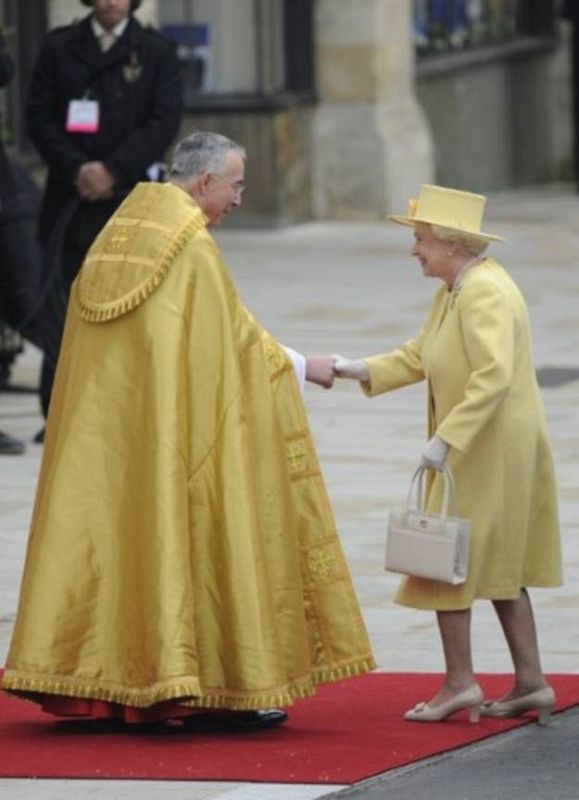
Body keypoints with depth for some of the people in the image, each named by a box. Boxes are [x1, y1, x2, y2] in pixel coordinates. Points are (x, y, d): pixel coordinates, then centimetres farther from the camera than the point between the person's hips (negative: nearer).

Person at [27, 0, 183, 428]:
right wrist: (76, 169, -11)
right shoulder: (59, 48, 8)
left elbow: (165, 121, -3)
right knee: (61, 310, -2)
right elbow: (40, 117, 3)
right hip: (70, 200, 1)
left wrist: (113, 169, -12)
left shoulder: (156, 52, 5)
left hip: (130, 199, -1)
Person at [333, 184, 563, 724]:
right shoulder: (454, 290, 11)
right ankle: (530, 683, 15)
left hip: (488, 451, -10)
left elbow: (493, 376, -29)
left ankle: (460, 681, 0)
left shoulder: (484, 294, -21)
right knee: (498, 567, 13)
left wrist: (446, 439, -30)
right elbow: (420, 356, 15)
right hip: (479, 451, 10)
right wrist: (362, 371, 2)